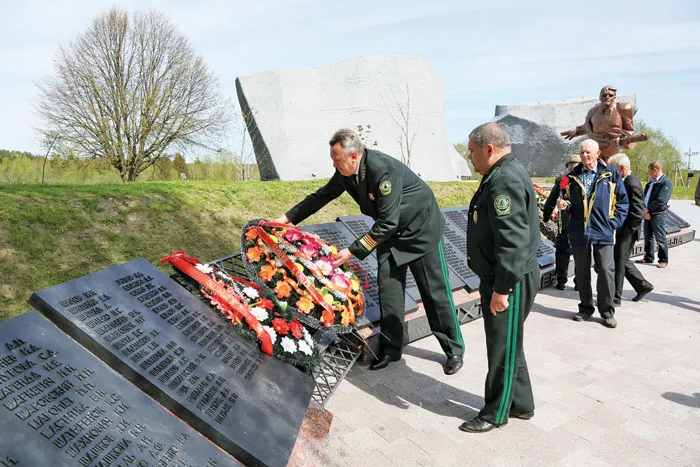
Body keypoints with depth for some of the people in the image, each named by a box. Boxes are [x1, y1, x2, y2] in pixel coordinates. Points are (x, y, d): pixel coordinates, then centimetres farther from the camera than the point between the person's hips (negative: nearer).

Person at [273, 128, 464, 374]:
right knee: (388, 288, 4)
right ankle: (390, 348, 17)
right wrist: (287, 218, 4)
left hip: (421, 229, -7)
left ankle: (454, 349, 18)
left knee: (435, 291, 2)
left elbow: (387, 223, -33)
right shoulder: (345, 172, -10)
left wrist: (352, 251, -32)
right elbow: (321, 196, 6)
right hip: (391, 232, 7)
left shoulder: (383, 169, -34)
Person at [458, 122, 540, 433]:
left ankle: (495, 413, 21)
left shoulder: (505, 180, -21)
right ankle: (521, 404, 36)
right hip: (502, 278, 11)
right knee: (508, 344, 21)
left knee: (503, 348, 4)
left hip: (510, 281, -11)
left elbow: (513, 241, -28)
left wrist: (502, 288, -25)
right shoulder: (506, 174, 14)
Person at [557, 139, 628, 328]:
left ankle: (607, 311, 11)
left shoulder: (611, 174, 3)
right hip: (578, 232, 2)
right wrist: (565, 205, -4)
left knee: (606, 271, -4)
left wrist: (614, 223, -1)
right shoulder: (572, 176, 9)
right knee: (581, 272, 10)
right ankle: (585, 309, 23)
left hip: (603, 232, -2)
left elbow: (623, 201, 6)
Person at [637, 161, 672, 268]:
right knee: (648, 237, 13)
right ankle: (648, 258, 23)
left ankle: (663, 260, 7)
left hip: (658, 214, -8)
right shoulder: (650, 183, 18)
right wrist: (645, 210, -5)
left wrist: (648, 209, -13)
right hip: (647, 214, 8)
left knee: (660, 238, -2)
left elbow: (661, 200, -17)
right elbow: (644, 197, 11)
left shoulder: (666, 182, -8)